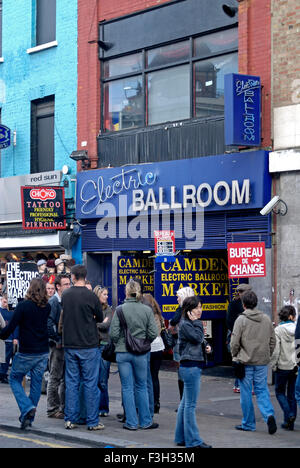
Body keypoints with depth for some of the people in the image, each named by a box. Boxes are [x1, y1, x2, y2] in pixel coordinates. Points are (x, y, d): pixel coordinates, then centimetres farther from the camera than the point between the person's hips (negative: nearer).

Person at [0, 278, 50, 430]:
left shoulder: (23, 306, -14)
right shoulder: (47, 308, 1)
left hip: (26, 353, -5)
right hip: (43, 352, 5)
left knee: (15, 379, 12)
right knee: (36, 383, 12)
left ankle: (27, 408, -9)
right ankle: (29, 418, 16)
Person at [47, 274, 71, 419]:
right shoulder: (53, 302, -11)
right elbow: (48, 323, -20)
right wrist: (57, 340, -17)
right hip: (57, 345, -8)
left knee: (66, 377, 12)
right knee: (55, 377, -1)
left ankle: (64, 407, 20)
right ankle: (53, 409, 5)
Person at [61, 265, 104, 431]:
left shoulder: (65, 295, 1)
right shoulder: (91, 296, -11)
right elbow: (100, 318, 2)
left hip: (69, 345, 4)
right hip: (89, 345, -4)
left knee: (71, 383, 11)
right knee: (90, 383, 1)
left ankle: (70, 419, 12)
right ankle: (92, 422, 3)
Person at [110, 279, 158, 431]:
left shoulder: (120, 310, -8)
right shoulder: (147, 310, -4)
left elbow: (113, 333, -9)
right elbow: (153, 334, -4)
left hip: (123, 353, -1)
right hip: (141, 354, 1)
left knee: (127, 388, 6)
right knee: (141, 387, 13)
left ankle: (131, 422, 8)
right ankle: (145, 421, 16)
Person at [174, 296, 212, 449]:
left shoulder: (191, 323, 16)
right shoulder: (185, 324, -12)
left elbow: (200, 341, 23)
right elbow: (198, 338, -18)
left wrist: (206, 346, 4)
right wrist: (196, 322, -11)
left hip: (194, 366, 10)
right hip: (190, 366, -10)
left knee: (185, 403, 13)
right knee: (190, 404, -7)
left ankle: (181, 437, 20)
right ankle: (193, 440, -5)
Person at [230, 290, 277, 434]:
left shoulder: (241, 320, -9)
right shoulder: (266, 319, 5)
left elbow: (234, 342, -9)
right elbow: (273, 341, 10)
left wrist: (235, 356, 6)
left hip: (245, 362, -4)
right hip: (262, 363, 4)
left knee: (246, 393, 6)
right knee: (262, 391, 10)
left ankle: (248, 423, 13)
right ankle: (269, 414, -13)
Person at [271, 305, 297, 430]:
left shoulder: (278, 330, -10)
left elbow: (275, 350, -12)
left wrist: (274, 366, -1)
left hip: (283, 367, -3)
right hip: (296, 367, 3)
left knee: (280, 392, 12)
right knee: (292, 394, 12)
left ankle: (289, 415, -9)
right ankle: (290, 423, 13)